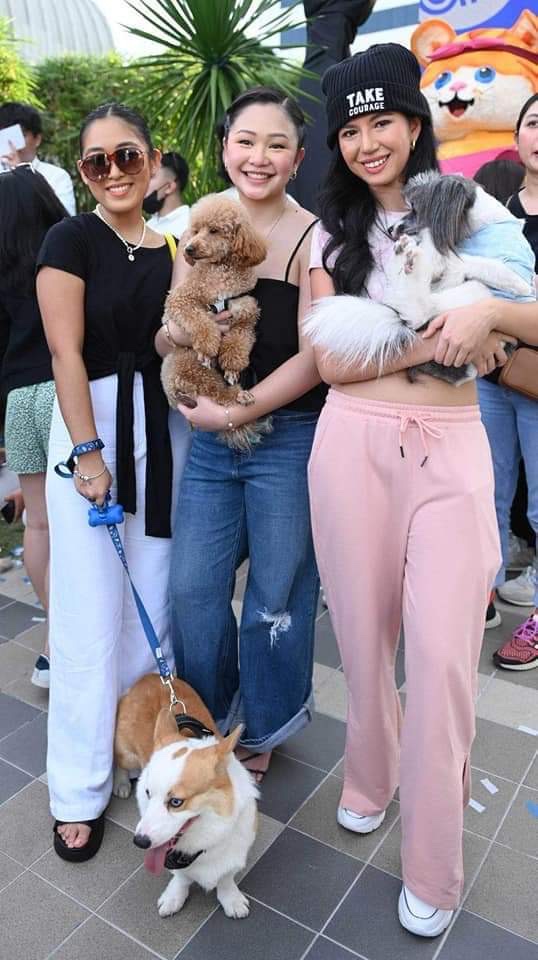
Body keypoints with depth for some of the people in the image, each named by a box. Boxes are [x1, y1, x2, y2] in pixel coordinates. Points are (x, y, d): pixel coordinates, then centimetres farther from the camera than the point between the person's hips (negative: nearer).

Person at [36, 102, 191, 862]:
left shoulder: (170, 250, 12)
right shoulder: (71, 239, -2)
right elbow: (67, 352, -10)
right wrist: (88, 452, -15)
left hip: (167, 430, 5)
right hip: (94, 426, -4)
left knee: (153, 604, 9)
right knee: (91, 614, 0)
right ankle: (80, 789, 17)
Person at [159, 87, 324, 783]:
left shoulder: (312, 238, -7)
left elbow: (316, 356, -13)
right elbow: (166, 340, 10)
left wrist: (237, 411, -15)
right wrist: (184, 329, -12)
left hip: (288, 438, -4)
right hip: (209, 439, 5)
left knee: (276, 596, 9)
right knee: (193, 589, 8)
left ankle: (262, 733, 35)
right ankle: (212, 722, 36)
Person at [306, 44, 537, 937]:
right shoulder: (333, 231, 9)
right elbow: (329, 360, -1)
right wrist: (436, 344, -13)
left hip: (450, 448, -1)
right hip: (352, 444, 2)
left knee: (442, 653, -5)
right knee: (364, 633, 10)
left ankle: (433, 870, 16)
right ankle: (371, 776, 38)